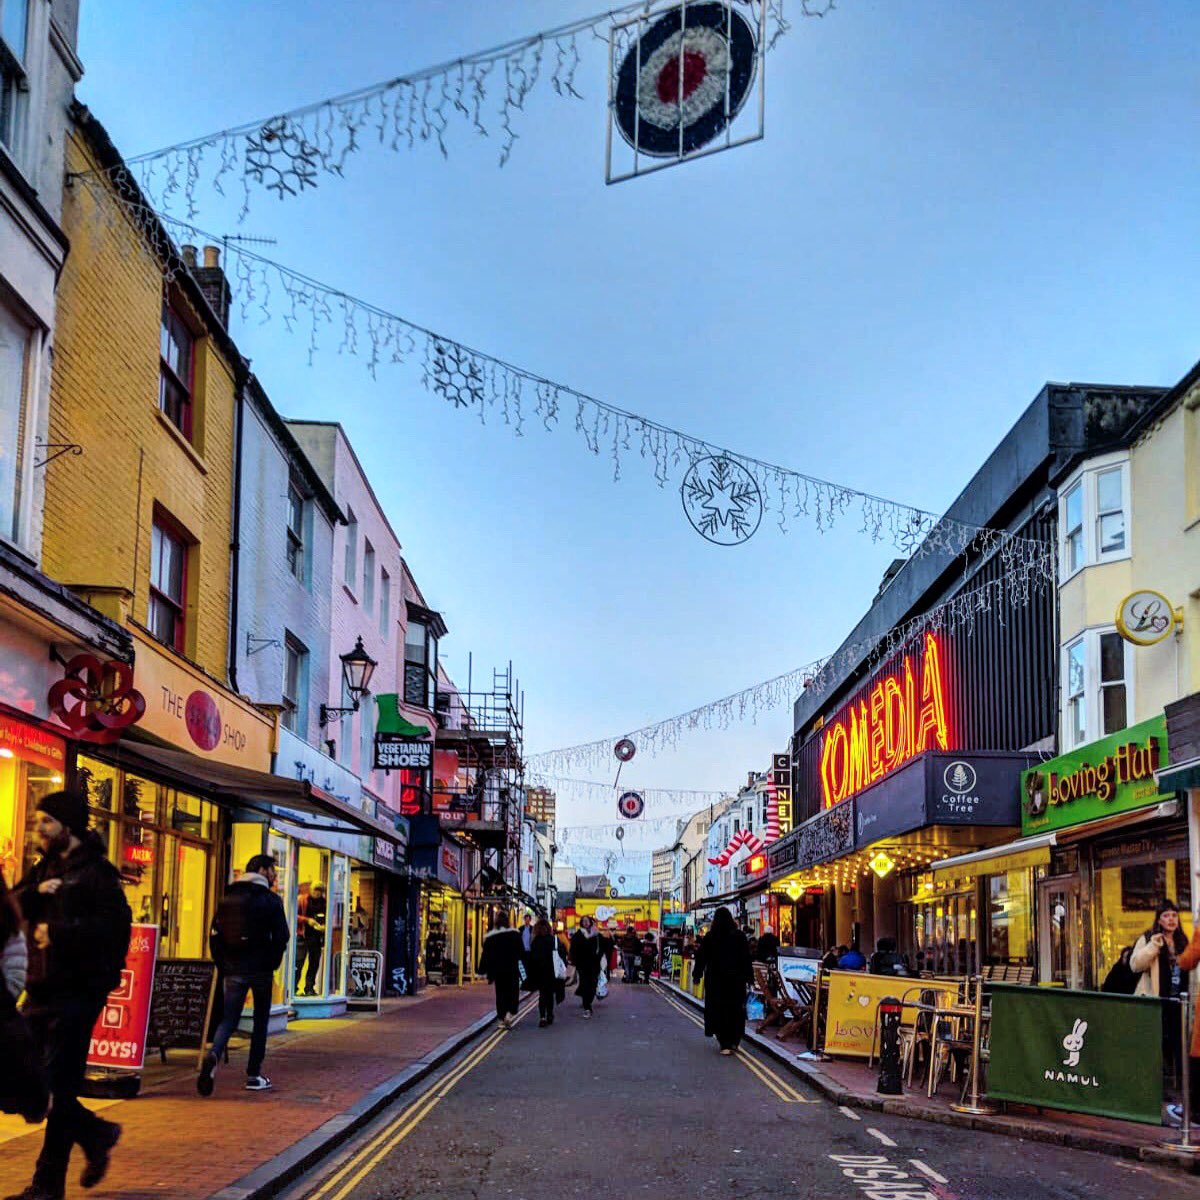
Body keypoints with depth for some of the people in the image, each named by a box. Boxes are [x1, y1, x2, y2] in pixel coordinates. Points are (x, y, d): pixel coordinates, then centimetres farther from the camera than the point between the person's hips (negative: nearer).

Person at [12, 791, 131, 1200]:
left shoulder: (95, 871, -7)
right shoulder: (44, 868, 17)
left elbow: (116, 923, -18)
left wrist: (59, 931, -18)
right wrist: (35, 893, -12)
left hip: (77, 993, -8)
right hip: (41, 990, 8)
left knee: (59, 1088, -4)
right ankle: (96, 1133, 30)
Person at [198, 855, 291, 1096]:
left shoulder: (227, 898, 9)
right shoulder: (271, 900, -4)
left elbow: (214, 934, 7)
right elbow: (282, 936, -9)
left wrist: (223, 965, 12)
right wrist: (272, 964, 5)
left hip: (233, 970, 3)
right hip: (261, 971, -3)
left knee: (228, 1020, 6)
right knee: (260, 1021, 10)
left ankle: (213, 1054, -23)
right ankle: (254, 1076, 11)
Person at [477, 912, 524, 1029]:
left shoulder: (490, 937, -1)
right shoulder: (515, 934, -4)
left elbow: (486, 955, 1)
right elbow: (521, 952, 0)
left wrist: (483, 971, 6)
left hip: (497, 970, 2)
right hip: (512, 970, -2)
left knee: (500, 994, 10)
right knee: (513, 993, 6)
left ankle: (501, 1019, 10)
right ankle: (509, 1014, -15)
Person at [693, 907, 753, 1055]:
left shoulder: (709, 937, -2)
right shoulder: (739, 936, -3)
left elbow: (701, 958, 1)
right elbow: (746, 958, -2)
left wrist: (697, 975, 10)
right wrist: (749, 977, 3)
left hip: (715, 979, -1)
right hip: (736, 979, 1)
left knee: (718, 1010, 2)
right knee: (736, 1010, 12)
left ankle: (725, 1044, -6)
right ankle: (734, 1042, 18)